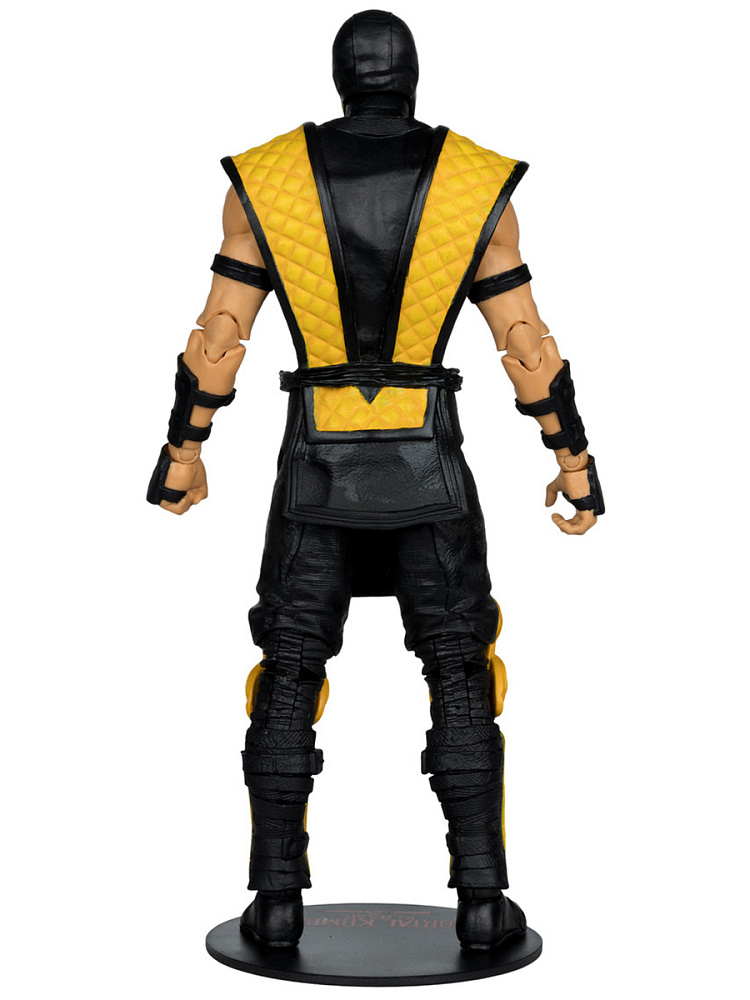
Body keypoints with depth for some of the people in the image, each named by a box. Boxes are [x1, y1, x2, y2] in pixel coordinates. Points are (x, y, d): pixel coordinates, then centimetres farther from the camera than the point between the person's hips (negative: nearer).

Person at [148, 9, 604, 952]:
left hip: (318, 465, 1)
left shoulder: (264, 180, -5)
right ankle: (481, 898, 9)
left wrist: (181, 452, 9)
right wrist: (576, 464, 4)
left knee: (289, 680, 11)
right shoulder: (476, 183, -6)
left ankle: (278, 899, 10)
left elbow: (217, 339, -4)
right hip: (426, 467, 0)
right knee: (460, 676, 10)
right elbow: (529, 347, -6)